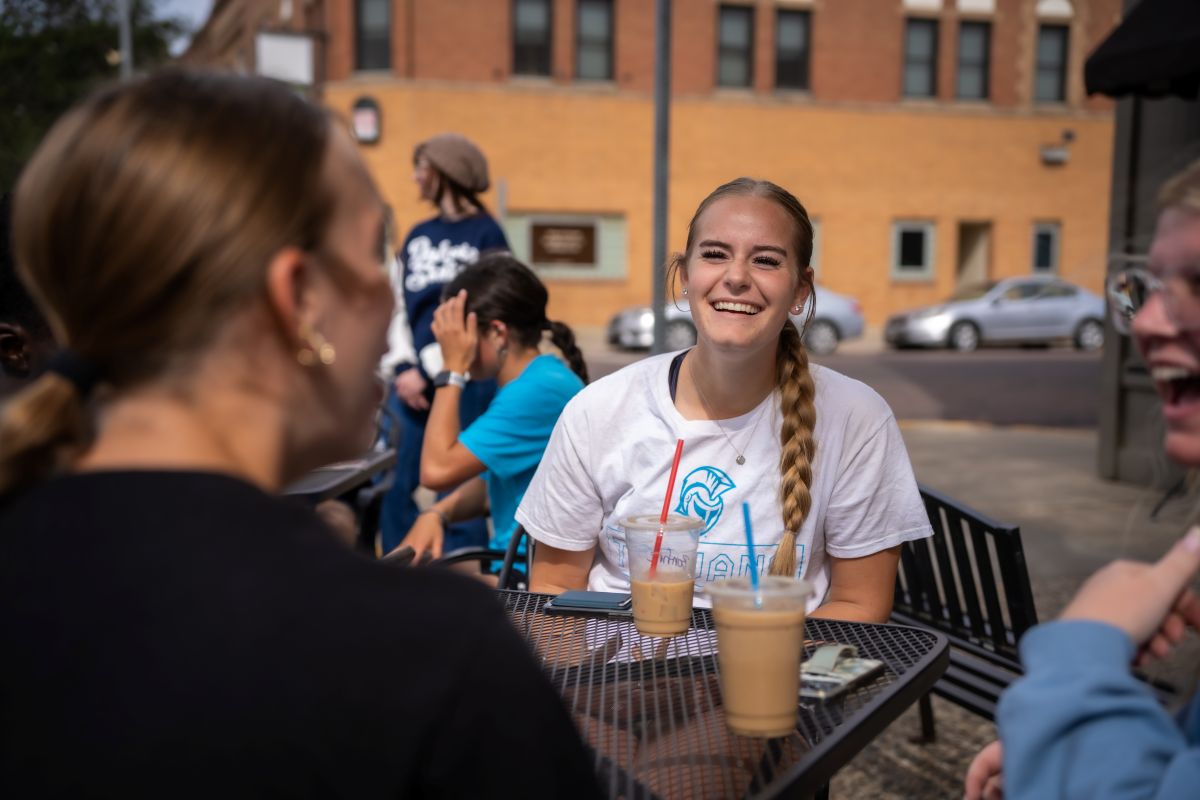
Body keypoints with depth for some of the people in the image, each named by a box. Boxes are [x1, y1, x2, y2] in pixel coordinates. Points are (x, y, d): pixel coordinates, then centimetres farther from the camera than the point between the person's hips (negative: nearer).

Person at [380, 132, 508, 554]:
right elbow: (397, 307, 12)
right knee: (393, 490, 4)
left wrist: (428, 371, -10)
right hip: (411, 383, 6)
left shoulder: (486, 235, -1)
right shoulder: (418, 236, 17)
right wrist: (404, 369, -3)